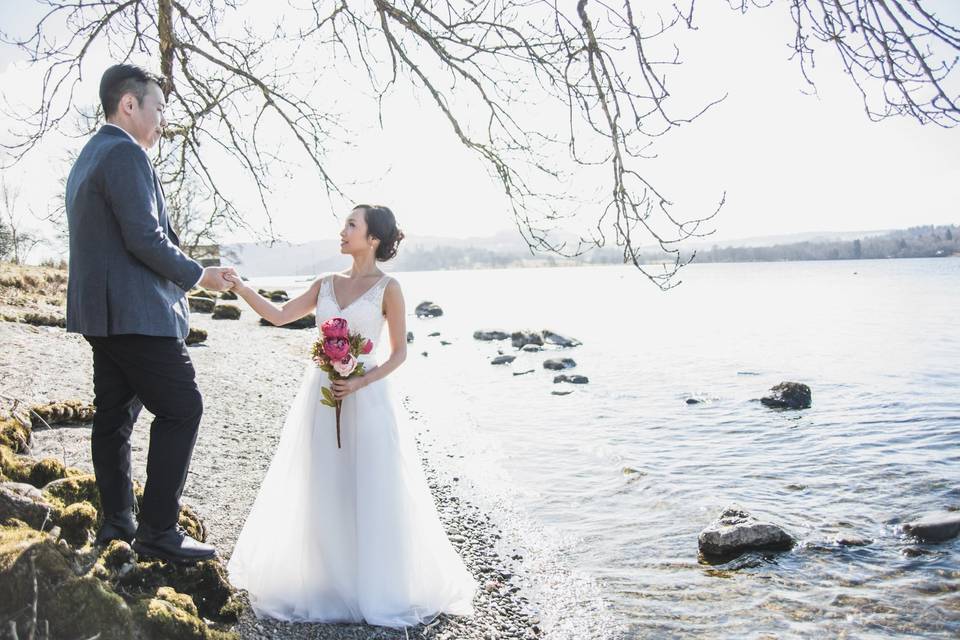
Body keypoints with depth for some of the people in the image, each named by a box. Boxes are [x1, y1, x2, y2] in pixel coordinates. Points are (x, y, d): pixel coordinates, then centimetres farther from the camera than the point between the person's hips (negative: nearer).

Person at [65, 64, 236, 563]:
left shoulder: (88, 156, 19)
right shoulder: (126, 154, -14)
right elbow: (145, 239, -21)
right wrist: (198, 275, -8)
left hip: (102, 310, 11)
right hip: (135, 311, -11)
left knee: (115, 413, 13)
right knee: (181, 408, -7)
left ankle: (116, 523, 22)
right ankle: (158, 531, -5)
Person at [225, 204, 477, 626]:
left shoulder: (387, 287, -5)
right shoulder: (327, 284, 9)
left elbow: (399, 352, -4)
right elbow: (279, 316, 8)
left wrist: (360, 383, -16)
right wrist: (240, 288, 0)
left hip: (364, 398, -4)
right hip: (321, 397, 5)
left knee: (369, 494, 2)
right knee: (323, 494, 9)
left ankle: (377, 588, 19)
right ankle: (327, 582, 24)